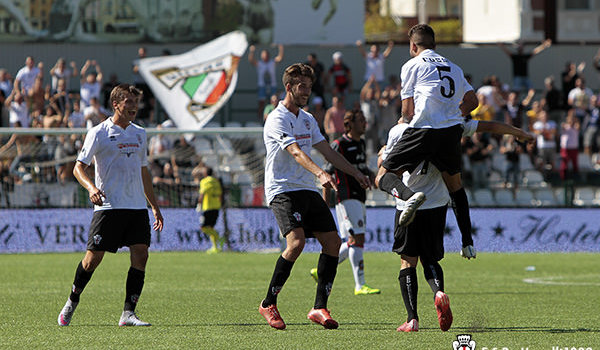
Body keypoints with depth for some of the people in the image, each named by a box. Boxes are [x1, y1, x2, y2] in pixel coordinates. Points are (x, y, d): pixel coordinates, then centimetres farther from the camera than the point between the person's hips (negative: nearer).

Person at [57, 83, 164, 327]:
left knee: (140, 256, -9)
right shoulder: (99, 133, -2)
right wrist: (91, 187, -24)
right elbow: (79, 167, -5)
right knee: (93, 257, -5)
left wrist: (154, 206, 23)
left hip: (137, 207, 5)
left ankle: (128, 313, -6)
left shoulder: (139, 134, 16)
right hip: (108, 205, -5)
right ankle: (72, 302, 19)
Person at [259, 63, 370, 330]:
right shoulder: (277, 120, -10)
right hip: (282, 189, -8)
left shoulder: (307, 120, 18)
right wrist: (320, 173, -39)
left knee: (333, 241, -3)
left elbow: (327, 151, 25)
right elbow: (296, 152, -25)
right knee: (296, 241, -25)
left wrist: (356, 173, 21)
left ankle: (320, 308, 1)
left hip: (308, 189, 8)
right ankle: (268, 304, -11)